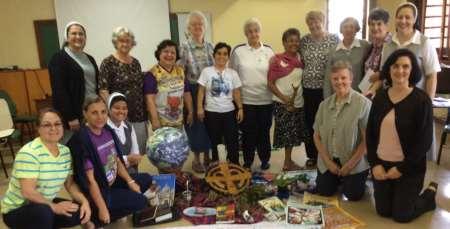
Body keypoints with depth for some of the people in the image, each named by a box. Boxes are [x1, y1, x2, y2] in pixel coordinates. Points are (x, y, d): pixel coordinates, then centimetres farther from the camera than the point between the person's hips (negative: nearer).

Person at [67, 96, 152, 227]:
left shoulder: (108, 131, -3)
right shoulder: (82, 140, -25)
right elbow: (90, 179, -23)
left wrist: (130, 181, -2)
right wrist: (102, 209, -20)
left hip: (113, 181, 8)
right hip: (98, 190, -8)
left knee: (146, 179, 14)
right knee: (141, 202, -12)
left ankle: (117, 207, 8)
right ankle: (95, 218, 1)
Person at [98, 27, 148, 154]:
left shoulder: (135, 62, 11)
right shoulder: (108, 63, -7)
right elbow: (103, 90, -11)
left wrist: (145, 111, 13)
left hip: (139, 114, 6)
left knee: (139, 150, 12)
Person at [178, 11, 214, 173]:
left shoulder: (210, 46, 6)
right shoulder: (184, 48, -8)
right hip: (193, 92, -4)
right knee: (195, 124, 5)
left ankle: (207, 157, 28)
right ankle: (196, 159, 22)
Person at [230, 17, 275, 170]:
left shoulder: (268, 51, 4)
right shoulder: (238, 51, -2)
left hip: (266, 99, 2)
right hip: (245, 99, -1)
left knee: (264, 131, 12)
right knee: (248, 132, 8)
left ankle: (265, 159, 29)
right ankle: (247, 161, 25)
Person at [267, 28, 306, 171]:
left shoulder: (300, 59, 6)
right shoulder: (277, 60, -9)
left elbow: (302, 79, 13)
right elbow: (270, 83, -11)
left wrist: (295, 99, 1)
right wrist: (284, 98, -19)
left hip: (298, 103, 5)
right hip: (282, 103, -5)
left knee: (293, 133, 13)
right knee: (286, 132, 1)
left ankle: (288, 161, 28)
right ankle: (288, 162, 15)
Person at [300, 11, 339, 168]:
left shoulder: (334, 39, -2)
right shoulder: (304, 40, 6)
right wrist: (306, 74, 7)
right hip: (308, 88, 3)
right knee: (310, 123, 9)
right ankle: (312, 155, 24)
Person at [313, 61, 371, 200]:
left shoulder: (363, 104, -16)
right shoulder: (324, 105, 1)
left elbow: (367, 139, -16)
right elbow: (317, 136, 3)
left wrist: (350, 165, -14)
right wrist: (328, 162, -6)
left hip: (354, 164, -4)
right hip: (328, 161, 4)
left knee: (353, 196, 2)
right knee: (323, 193, 8)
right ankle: (337, 179, 38)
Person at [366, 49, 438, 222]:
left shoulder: (421, 99, -13)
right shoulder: (380, 97, -1)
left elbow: (424, 140, -13)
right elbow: (370, 133, 2)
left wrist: (401, 168, -14)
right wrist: (374, 164, -7)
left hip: (409, 168, -4)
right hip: (381, 164, 4)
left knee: (401, 215, 7)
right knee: (383, 211, 14)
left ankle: (430, 194, 34)